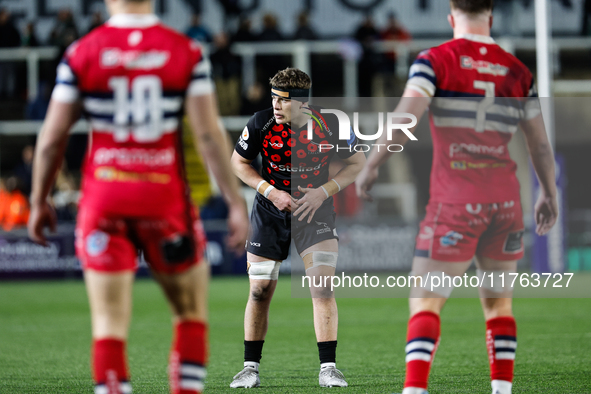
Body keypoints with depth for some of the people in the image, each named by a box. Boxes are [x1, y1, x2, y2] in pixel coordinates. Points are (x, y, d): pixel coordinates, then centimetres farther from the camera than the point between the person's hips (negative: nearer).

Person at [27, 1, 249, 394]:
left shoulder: (81, 53, -1)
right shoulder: (187, 52, -2)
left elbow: (52, 138, 1)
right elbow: (209, 134, -5)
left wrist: (39, 202, 14)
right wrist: (236, 203, 0)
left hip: (104, 198, 0)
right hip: (164, 196, 0)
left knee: (109, 325, 2)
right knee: (192, 314, 15)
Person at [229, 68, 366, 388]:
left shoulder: (331, 125, -16)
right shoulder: (261, 124, -15)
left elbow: (357, 163, -3)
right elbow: (239, 162, -1)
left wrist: (324, 192, -16)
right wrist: (271, 192, -14)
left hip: (315, 209, -1)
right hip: (270, 211, 1)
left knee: (323, 288, -12)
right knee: (260, 291, 1)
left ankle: (328, 368, -6)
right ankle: (251, 368, 13)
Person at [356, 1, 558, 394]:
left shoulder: (436, 60, -2)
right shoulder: (517, 71, 9)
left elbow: (404, 120, -15)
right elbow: (540, 144, 14)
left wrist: (370, 165, -5)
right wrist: (549, 195, 27)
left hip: (456, 202, -4)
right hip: (506, 200, 4)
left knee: (425, 302, -4)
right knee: (499, 302, 16)